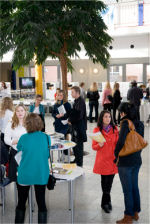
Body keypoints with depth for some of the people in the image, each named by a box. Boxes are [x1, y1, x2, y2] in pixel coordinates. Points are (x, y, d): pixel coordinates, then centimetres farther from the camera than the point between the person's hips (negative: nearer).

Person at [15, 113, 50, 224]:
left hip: (24, 175, -1)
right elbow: (48, 155, 6)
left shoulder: (23, 138, -10)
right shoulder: (46, 137, -7)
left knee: (21, 203, 15)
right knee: (41, 203, 11)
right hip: (41, 175, 1)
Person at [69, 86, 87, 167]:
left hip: (79, 127, -10)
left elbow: (79, 116, -25)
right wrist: (70, 119, 2)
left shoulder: (81, 102, -19)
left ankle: (79, 163, 10)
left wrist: (70, 120, -14)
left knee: (79, 145, -1)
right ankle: (77, 159, 34)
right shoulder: (76, 101, 11)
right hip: (75, 126, 10)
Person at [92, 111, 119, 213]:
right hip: (103, 160, -2)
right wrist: (99, 145, -20)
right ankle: (107, 201, 24)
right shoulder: (97, 130, -2)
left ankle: (105, 202, 24)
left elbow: (117, 143, 13)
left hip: (113, 159, 2)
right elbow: (93, 147, 0)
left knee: (109, 181, 6)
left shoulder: (114, 129, 5)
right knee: (104, 181, 4)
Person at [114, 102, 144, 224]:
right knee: (135, 187, 20)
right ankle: (136, 213, 33)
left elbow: (121, 141, -24)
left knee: (127, 190, 4)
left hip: (125, 161, -7)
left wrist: (116, 154, -8)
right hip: (137, 160, 7)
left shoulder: (125, 123, -18)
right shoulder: (140, 124, 4)